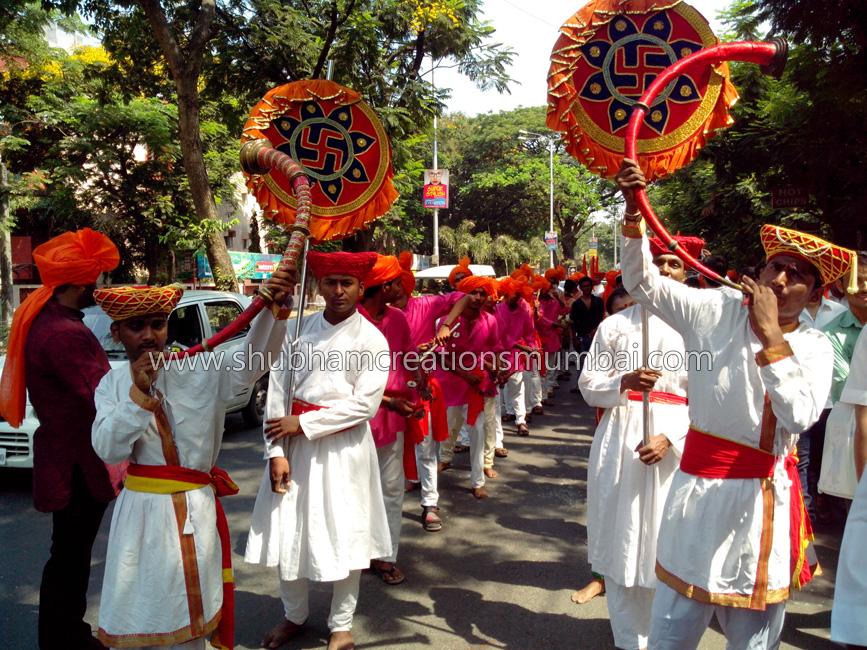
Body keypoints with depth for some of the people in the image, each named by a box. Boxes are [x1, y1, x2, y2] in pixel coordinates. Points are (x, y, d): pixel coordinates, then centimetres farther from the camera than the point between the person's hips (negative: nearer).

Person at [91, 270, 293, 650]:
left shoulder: (198, 370, -7)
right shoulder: (112, 385, 2)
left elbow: (251, 362, -22)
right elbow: (108, 449, -9)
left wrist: (273, 309, -38)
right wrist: (138, 393, -20)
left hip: (193, 508, -2)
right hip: (140, 509, 2)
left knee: (187, 610, 11)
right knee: (134, 610, 13)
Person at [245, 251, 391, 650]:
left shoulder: (372, 339, -7)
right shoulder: (299, 330, 1)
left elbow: (364, 404, -13)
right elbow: (277, 392, -2)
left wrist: (302, 423, -13)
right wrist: (276, 451, -10)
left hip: (344, 447, -3)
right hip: (296, 443, 3)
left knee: (345, 537, 8)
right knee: (288, 532, 13)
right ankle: (294, 615, 36)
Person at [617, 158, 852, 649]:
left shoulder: (814, 348, -1)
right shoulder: (715, 312, -2)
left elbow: (799, 416, -19)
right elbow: (642, 281, -6)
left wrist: (772, 336, -20)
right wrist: (634, 213, -19)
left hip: (764, 498, 1)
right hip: (700, 485, 0)